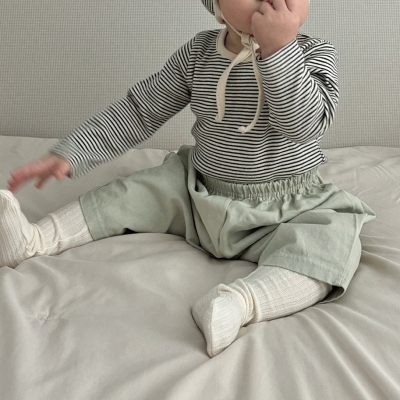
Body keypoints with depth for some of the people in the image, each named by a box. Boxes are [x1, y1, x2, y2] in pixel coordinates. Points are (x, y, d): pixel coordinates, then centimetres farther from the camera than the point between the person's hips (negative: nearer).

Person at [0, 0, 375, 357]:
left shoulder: (314, 53, -9)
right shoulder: (197, 54, -2)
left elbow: (304, 124, -26)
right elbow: (138, 111, 3)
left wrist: (278, 48, -36)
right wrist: (68, 154, -2)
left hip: (288, 209, -3)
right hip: (198, 195, 4)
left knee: (330, 244, -31)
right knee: (127, 194, -3)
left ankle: (241, 301, -52)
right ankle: (33, 239, -4)